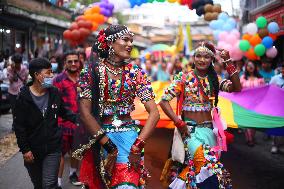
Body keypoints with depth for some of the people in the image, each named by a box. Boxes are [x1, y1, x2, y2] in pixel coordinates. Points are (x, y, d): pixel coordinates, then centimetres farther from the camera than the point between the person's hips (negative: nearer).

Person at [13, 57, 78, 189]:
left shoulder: (55, 93, -3)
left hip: (53, 148, 0)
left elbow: (63, 112, 10)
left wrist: (77, 119, -8)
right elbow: (19, 126, -9)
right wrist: (24, 149, -11)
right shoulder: (23, 97, -11)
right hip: (32, 151, 0)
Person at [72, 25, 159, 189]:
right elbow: (85, 113, -8)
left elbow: (154, 113, -3)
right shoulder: (92, 71, -2)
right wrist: (107, 144, -15)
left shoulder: (136, 73, 2)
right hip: (99, 137, 0)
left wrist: (138, 145, -14)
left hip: (128, 137, 1)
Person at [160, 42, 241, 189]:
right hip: (190, 129, -4)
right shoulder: (184, 78, -2)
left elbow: (236, 88, -6)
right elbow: (164, 101, -7)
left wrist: (228, 62, -11)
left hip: (208, 130, 4)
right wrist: (179, 123, -14)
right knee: (207, 163, -24)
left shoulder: (214, 80, 9)